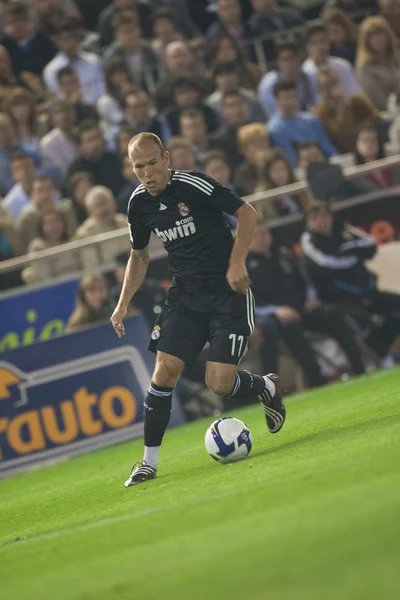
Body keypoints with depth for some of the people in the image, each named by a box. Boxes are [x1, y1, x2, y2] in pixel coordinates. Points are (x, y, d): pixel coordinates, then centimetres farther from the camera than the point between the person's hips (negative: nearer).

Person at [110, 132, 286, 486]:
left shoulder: (193, 185, -15)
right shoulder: (139, 205, 4)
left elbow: (247, 214, -11)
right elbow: (139, 256, 20)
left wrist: (236, 263, -20)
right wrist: (124, 303, 10)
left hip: (228, 293, -5)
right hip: (185, 296, 5)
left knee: (219, 384, -13)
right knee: (165, 371, -10)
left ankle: (268, 387, 21)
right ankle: (149, 460, -2)